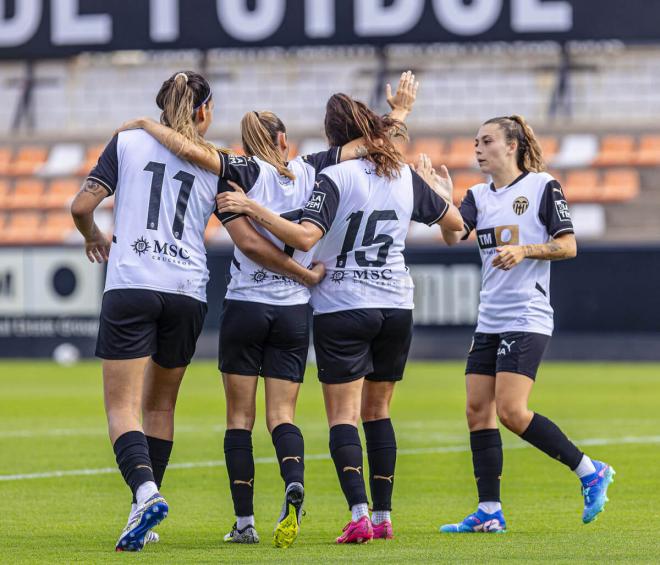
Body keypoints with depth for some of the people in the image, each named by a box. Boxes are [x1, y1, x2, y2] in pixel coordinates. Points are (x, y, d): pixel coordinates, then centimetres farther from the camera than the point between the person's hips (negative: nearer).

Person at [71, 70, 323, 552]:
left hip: (130, 286, -2)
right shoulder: (215, 164, 6)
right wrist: (308, 274, 11)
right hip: (188, 294, 2)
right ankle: (145, 517, 17)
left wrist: (94, 238, 23)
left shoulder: (128, 141, 5)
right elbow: (250, 243, 1)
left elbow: (82, 207, 1)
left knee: (122, 407, -4)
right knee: (160, 405, 17)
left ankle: (145, 493, -29)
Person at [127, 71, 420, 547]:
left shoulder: (248, 172, -6)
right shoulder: (308, 171, 3)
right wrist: (400, 111, 25)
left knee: (240, 418, 6)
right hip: (295, 311, 2)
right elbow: (366, 143, 10)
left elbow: (194, 152, -20)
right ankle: (294, 484, -27)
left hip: (245, 307, -2)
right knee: (282, 414, 4)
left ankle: (244, 521, 1)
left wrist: (148, 125, -5)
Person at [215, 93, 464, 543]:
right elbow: (455, 222, 16)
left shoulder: (336, 176, -11)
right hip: (397, 309, 5)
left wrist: (251, 208, -20)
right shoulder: (406, 176, 5)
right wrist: (442, 191, 34)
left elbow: (305, 237, -24)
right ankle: (384, 516, 13)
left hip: (342, 308, -5)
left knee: (343, 415, -5)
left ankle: (359, 514, -20)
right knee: (377, 411, 15)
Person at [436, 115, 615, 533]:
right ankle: (489, 513, 4)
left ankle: (590, 472, -3)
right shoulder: (479, 196, 13)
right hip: (489, 322, 7)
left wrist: (525, 250, -19)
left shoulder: (543, 186, -3)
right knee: (478, 411, 1)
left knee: (511, 411, -16)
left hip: (527, 318, -7)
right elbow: (453, 235, -2)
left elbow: (568, 246, -5)